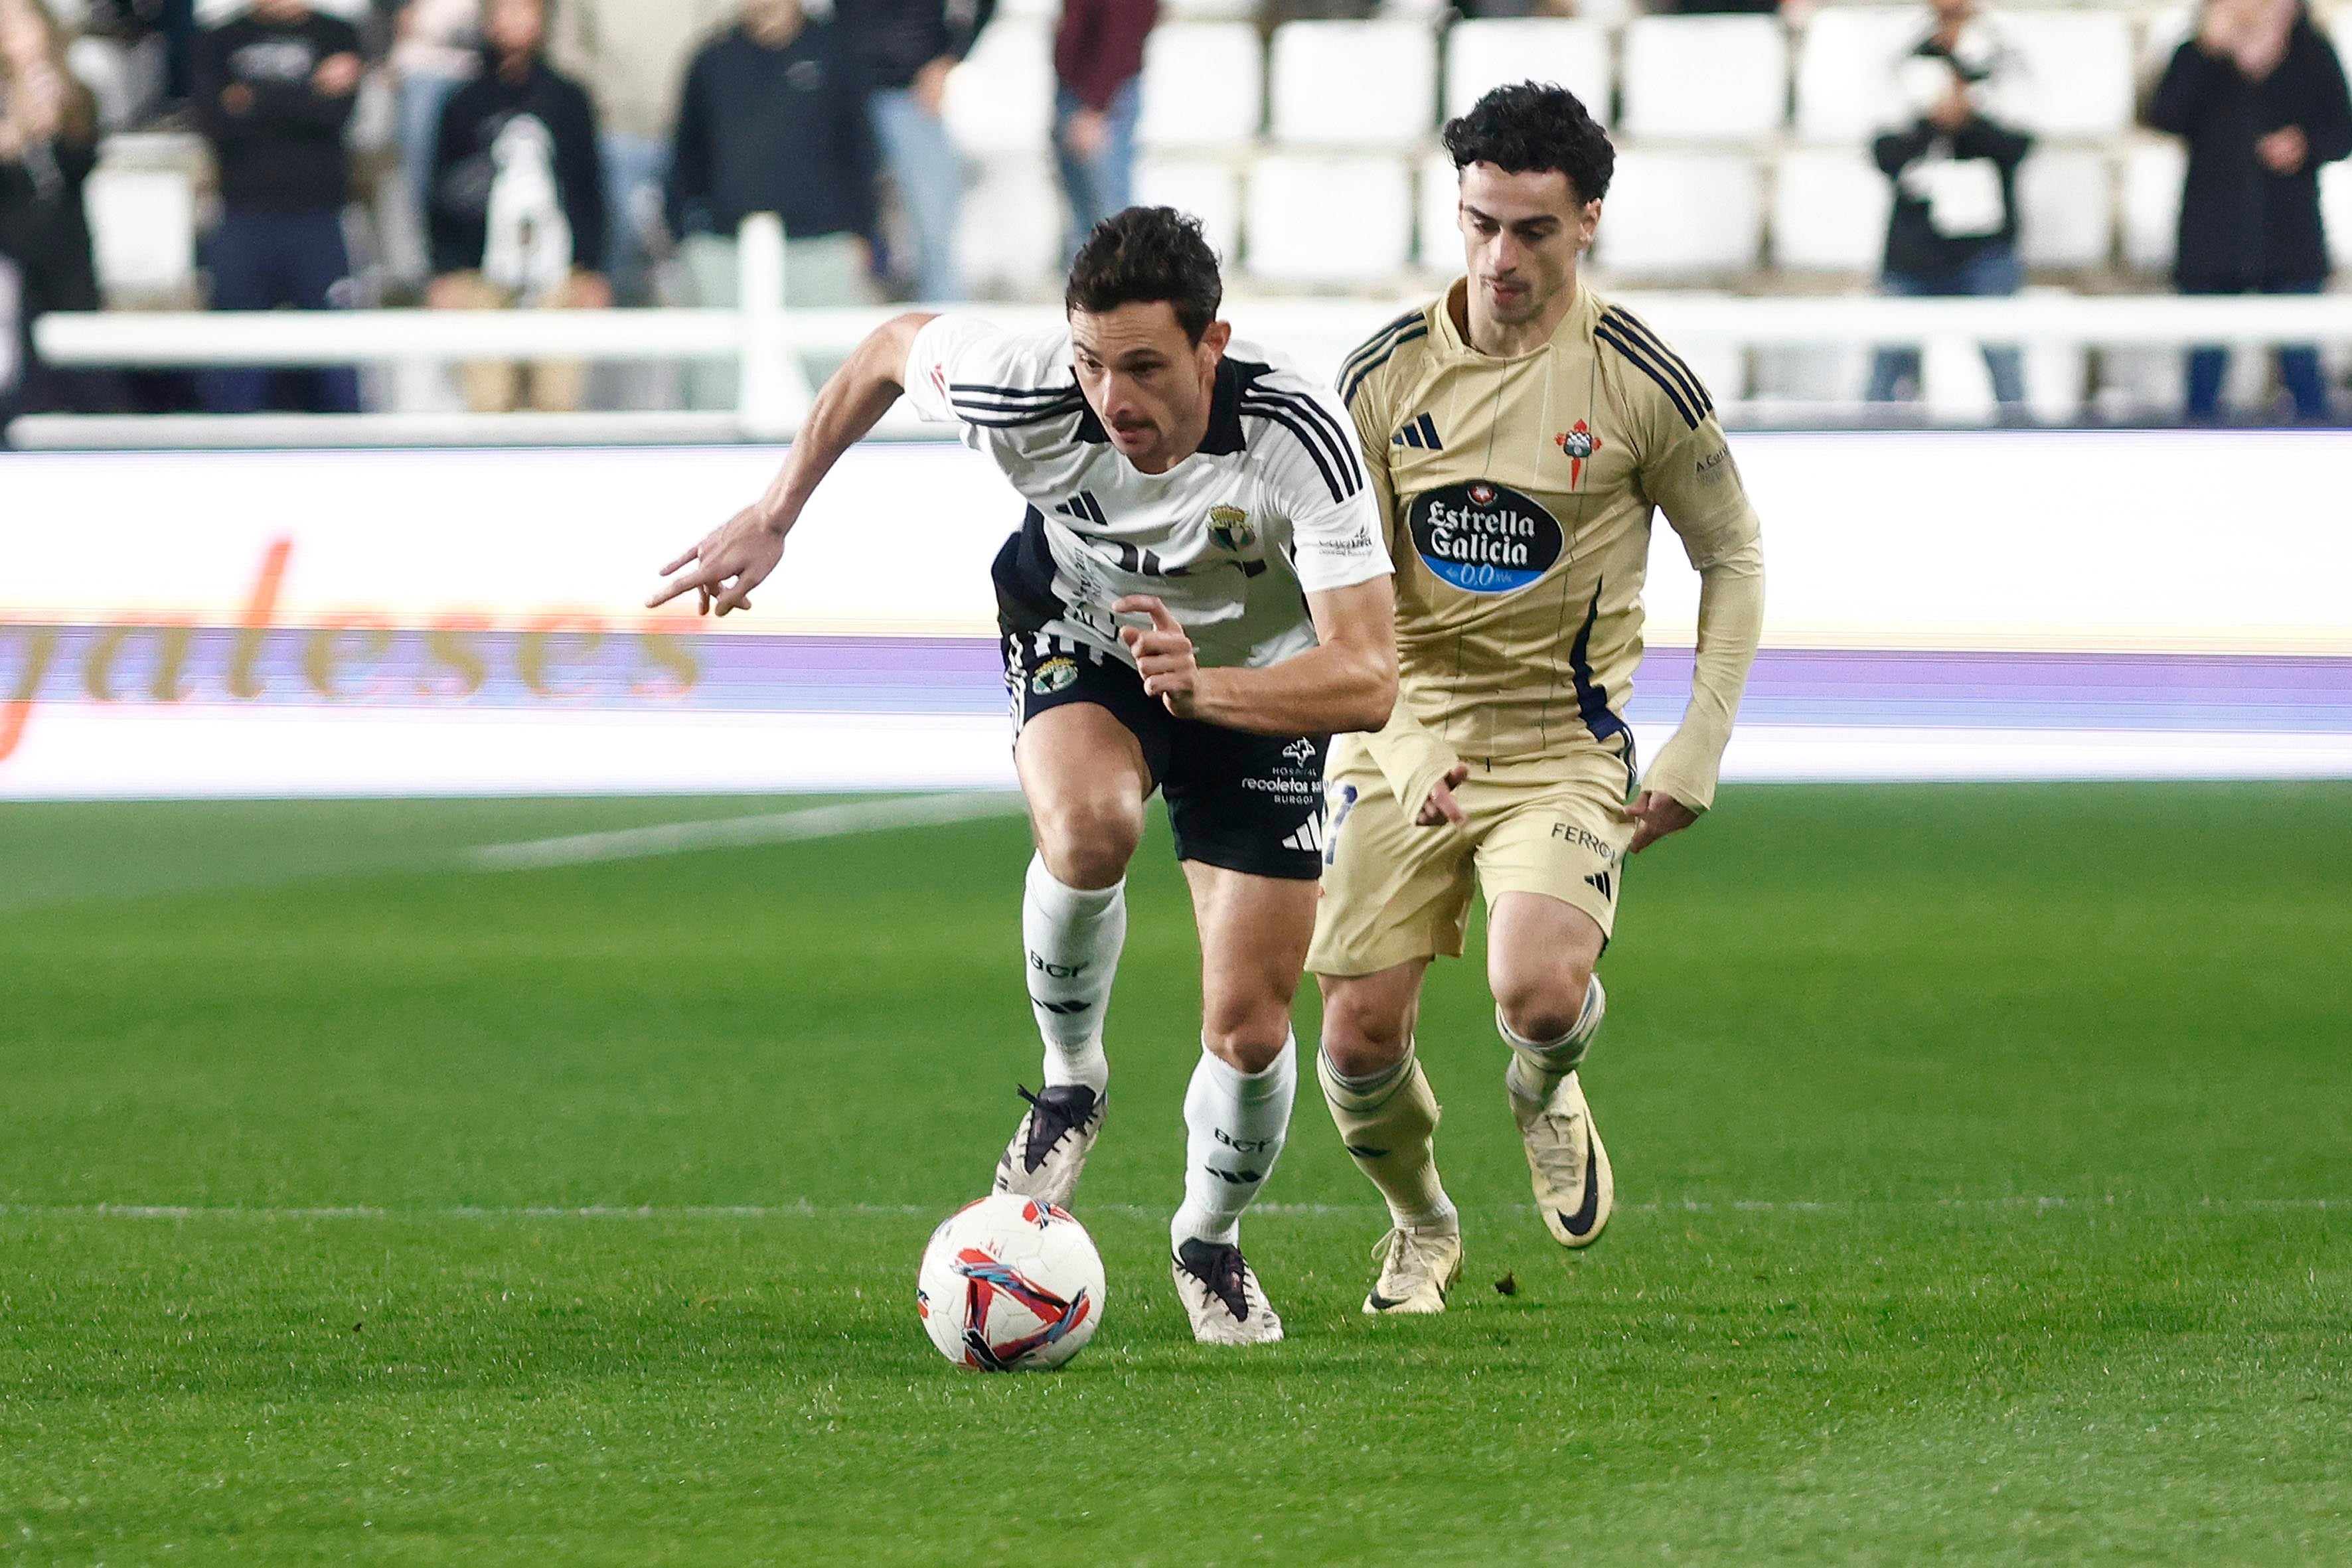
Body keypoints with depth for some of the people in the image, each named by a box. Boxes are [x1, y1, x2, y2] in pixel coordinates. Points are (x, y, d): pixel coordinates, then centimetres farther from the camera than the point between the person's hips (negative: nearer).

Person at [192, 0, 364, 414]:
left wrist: (255, 99, -14)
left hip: (318, 220, -1)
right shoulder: (222, 43, 11)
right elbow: (214, 120, -6)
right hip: (244, 220, 1)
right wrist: (307, 96, -16)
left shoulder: (337, 36, 8)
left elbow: (336, 114, -8)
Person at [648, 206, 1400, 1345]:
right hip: (1078, 632, 0)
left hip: (1255, 679, 0)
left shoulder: (1301, 441, -37)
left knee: (1249, 1026, -4)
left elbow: (1368, 677, -40)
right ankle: (1070, 1079, -7)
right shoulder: (1028, 397, -31)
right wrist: (776, 515, -1)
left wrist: (1204, 687, -56)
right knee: (1088, 826, -36)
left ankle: (1209, 1240, 28)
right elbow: (895, 346, -7)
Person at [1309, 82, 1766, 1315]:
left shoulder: (1638, 382, -7)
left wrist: (1698, 753, -3)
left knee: (1538, 994, -26)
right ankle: (1421, 1229, 27)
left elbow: (1733, 557, 5)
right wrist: (1399, 746, -11)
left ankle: (1544, 1092, 12)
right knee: (1358, 1033, -5)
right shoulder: (1385, 376, -2)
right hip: (1402, 736, 2)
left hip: (1564, 741, -2)